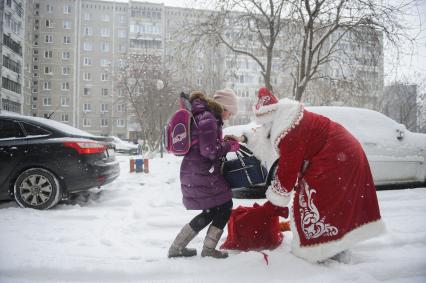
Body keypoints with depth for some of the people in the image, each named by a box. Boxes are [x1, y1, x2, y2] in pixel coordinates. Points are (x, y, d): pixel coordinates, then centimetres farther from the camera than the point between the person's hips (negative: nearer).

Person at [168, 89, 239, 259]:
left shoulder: (200, 115, 16)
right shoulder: (207, 118, -15)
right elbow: (210, 150, -20)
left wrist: (224, 142, 10)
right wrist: (229, 146, -6)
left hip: (192, 173, 10)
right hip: (202, 175, -10)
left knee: (210, 212, 17)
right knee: (225, 207, 4)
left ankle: (176, 248, 22)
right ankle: (208, 249, 16)